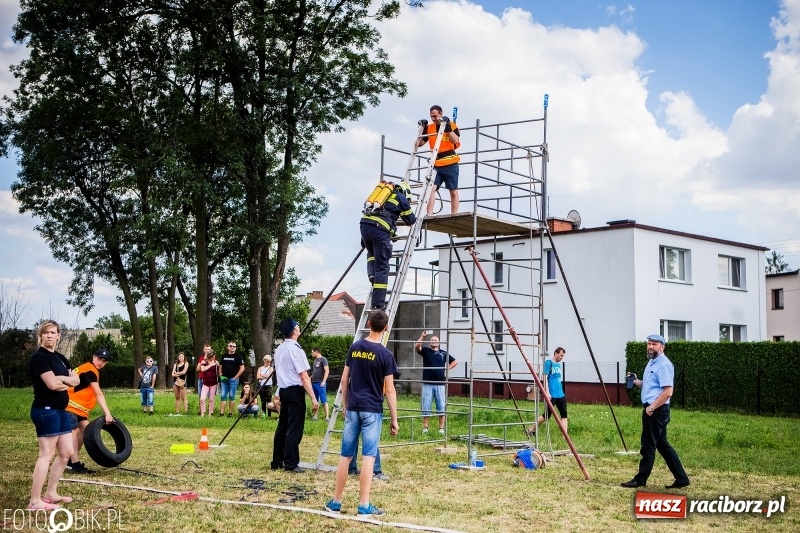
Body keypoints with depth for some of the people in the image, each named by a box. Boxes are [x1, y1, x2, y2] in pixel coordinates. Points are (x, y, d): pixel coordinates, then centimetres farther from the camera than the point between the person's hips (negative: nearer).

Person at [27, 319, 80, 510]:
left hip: (60, 410, 9)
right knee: (46, 455, -9)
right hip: (45, 410, -9)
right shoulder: (39, 357, -12)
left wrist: (61, 378, -11)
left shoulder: (60, 358, 15)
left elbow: (76, 380, 8)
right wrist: (68, 382, -3)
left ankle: (50, 494, 22)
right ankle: (35, 502, -6)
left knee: (66, 453, 12)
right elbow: (52, 384, -22)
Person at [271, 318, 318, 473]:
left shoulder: (279, 349, 12)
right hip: (295, 391, -8)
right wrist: (313, 398, -15)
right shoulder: (296, 349, -14)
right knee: (294, 429, -5)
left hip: (283, 390, 8)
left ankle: (277, 461, 17)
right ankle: (291, 464, -4)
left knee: (282, 427, 12)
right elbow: (304, 377, -17)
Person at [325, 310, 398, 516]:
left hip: (352, 408, 4)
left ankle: (336, 501, 15)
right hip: (372, 410, -4)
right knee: (368, 456, -2)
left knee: (346, 455, 9)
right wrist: (394, 419, -3)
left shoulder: (354, 347, 4)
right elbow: (389, 390, -8)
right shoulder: (385, 355, -9)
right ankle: (364, 505, -1)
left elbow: (344, 380, 8)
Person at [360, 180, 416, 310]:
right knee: (382, 267, -3)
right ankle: (378, 304, -6)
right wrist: (413, 217, 44)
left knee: (371, 253, 34)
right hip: (380, 229, -5)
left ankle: (372, 274, 6)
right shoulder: (401, 198, 14)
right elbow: (410, 220, 22)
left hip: (365, 223, 5)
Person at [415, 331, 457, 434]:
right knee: (426, 407, 1)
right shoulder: (426, 351, 6)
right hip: (427, 384, -1)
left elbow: (455, 361, 20)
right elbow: (417, 346, -13)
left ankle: (441, 428, 10)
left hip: (440, 384, 1)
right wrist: (422, 336, -22)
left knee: (441, 407, 3)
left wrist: (447, 369, 6)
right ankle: (425, 427, 7)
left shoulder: (443, 353, 11)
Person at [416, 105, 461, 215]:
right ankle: (429, 215, -16)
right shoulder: (429, 128, 11)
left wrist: (447, 127, -18)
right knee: (431, 188, -12)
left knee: (453, 191, 2)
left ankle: (454, 215, 6)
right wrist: (422, 129, 3)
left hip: (450, 163, -3)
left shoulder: (451, 125, 1)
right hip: (436, 164, 3)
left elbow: (455, 141, -14)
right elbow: (419, 143, 13)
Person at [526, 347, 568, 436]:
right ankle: (531, 430, 16)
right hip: (552, 395, -8)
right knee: (547, 415, 0)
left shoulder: (559, 365, 15)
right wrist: (547, 393, -19)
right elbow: (545, 378, -13)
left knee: (564, 414, -1)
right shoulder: (549, 363, -7)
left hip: (560, 395, 8)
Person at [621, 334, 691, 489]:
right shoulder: (652, 363, 16)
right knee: (662, 445, 13)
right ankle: (681, 478, 17)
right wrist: (636, 381, 11)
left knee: (648, 446, -1)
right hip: (651, 409, 11)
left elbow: (667, 392, -22)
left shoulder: (664, 365, -15)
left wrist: (651, 407, -20)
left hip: (656, 410, -11)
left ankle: (640, 480, 7)